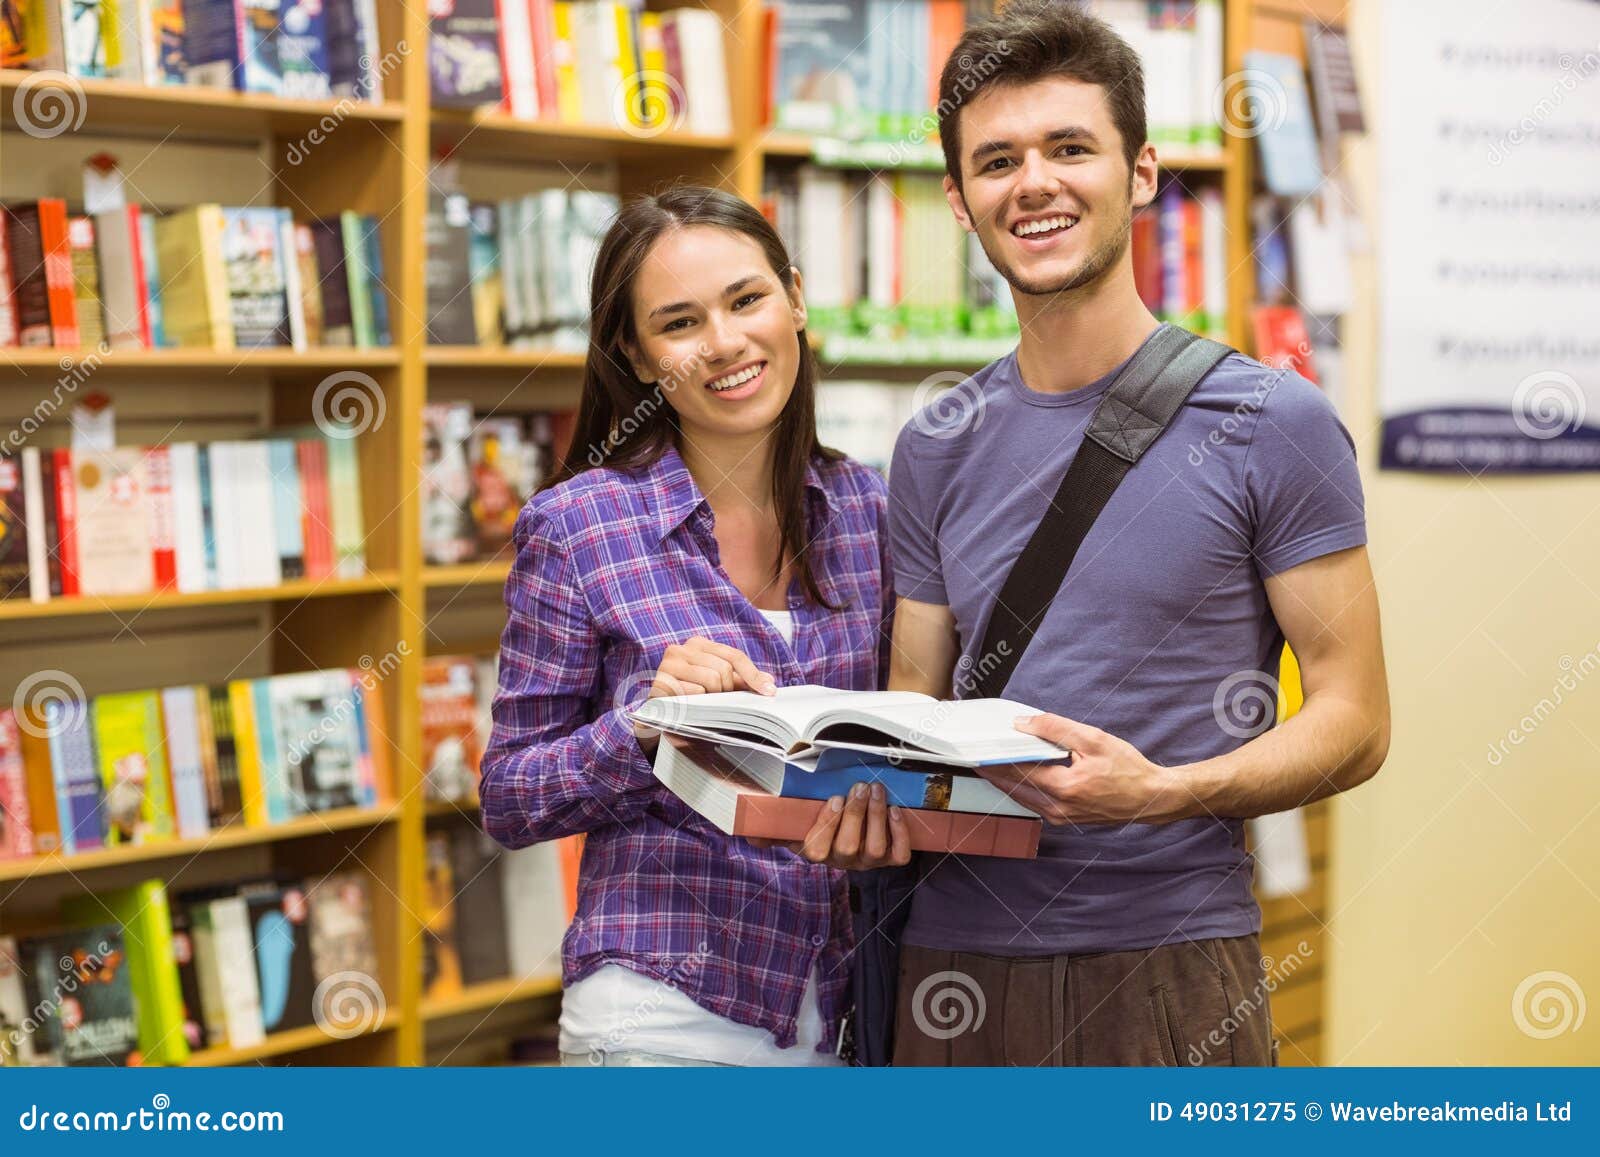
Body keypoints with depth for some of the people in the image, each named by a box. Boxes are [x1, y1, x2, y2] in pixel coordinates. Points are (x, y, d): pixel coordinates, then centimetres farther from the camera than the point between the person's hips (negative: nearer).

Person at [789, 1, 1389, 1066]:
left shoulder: (1271, 422, -4)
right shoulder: (936, 452, 10)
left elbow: (1354, 720, -5)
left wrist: (1160, 791, -20)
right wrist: (872, 796, -7)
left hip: (1169, 958, -4)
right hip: (955, 963, 4)